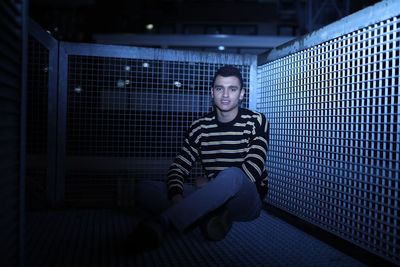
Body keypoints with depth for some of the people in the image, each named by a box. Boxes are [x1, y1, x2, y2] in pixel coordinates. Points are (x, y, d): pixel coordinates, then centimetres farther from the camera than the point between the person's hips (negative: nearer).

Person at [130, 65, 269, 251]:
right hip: (211, 199, 4)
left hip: (246, 202, -3)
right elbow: (178, 167, -2)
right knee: (144, 189, -14)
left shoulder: (256, 122, -3)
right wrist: (176, 197, -23)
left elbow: (251, 172, -13)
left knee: (232, 175, -40)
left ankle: (162, 222, -41)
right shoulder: (200, 127, 5)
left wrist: (209, 182, -5)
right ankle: (211, 216, -30)